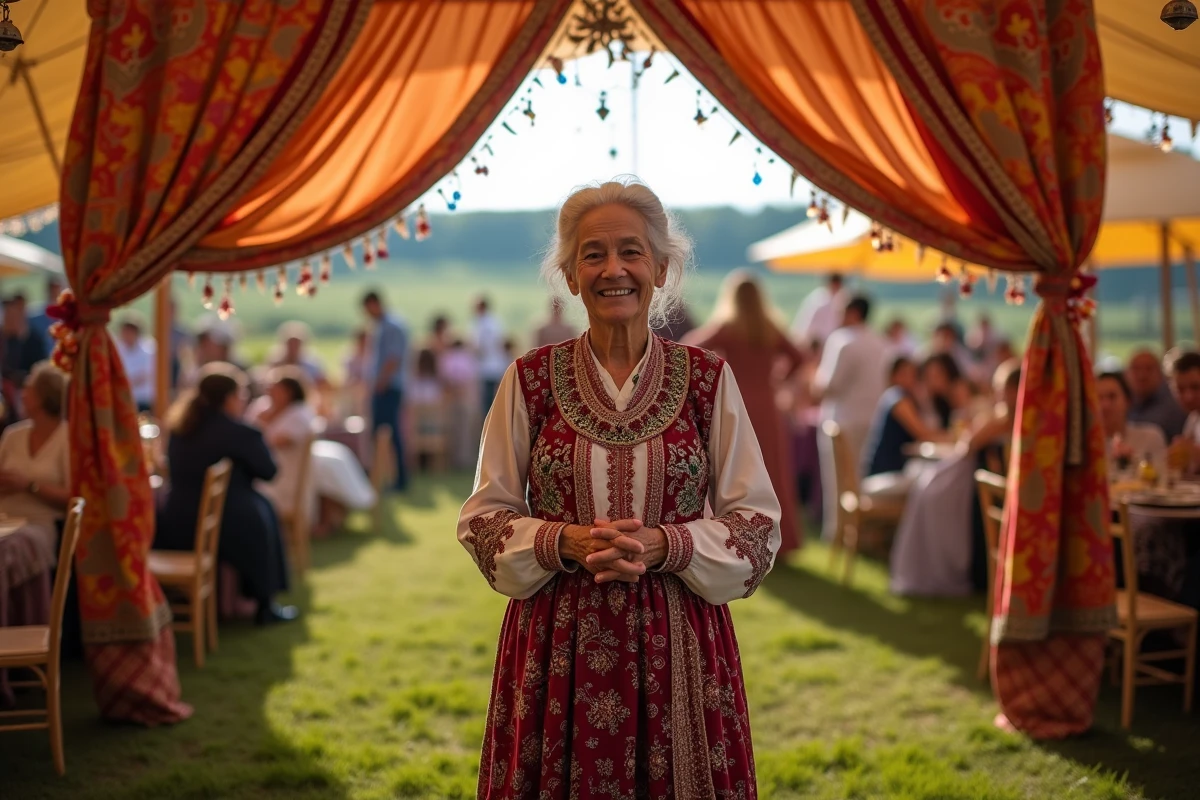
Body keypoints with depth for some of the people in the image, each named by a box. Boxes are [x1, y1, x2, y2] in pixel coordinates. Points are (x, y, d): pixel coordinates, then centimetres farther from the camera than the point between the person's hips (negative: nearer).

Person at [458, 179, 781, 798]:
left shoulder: (708, 378, 1)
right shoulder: (530, 379, 1)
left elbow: (757, 525, 2)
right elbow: (483, 519, 3)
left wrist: (662, 544, -14)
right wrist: (567, 541, -14)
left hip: (677, 643, 0)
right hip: (557, 642, 0)